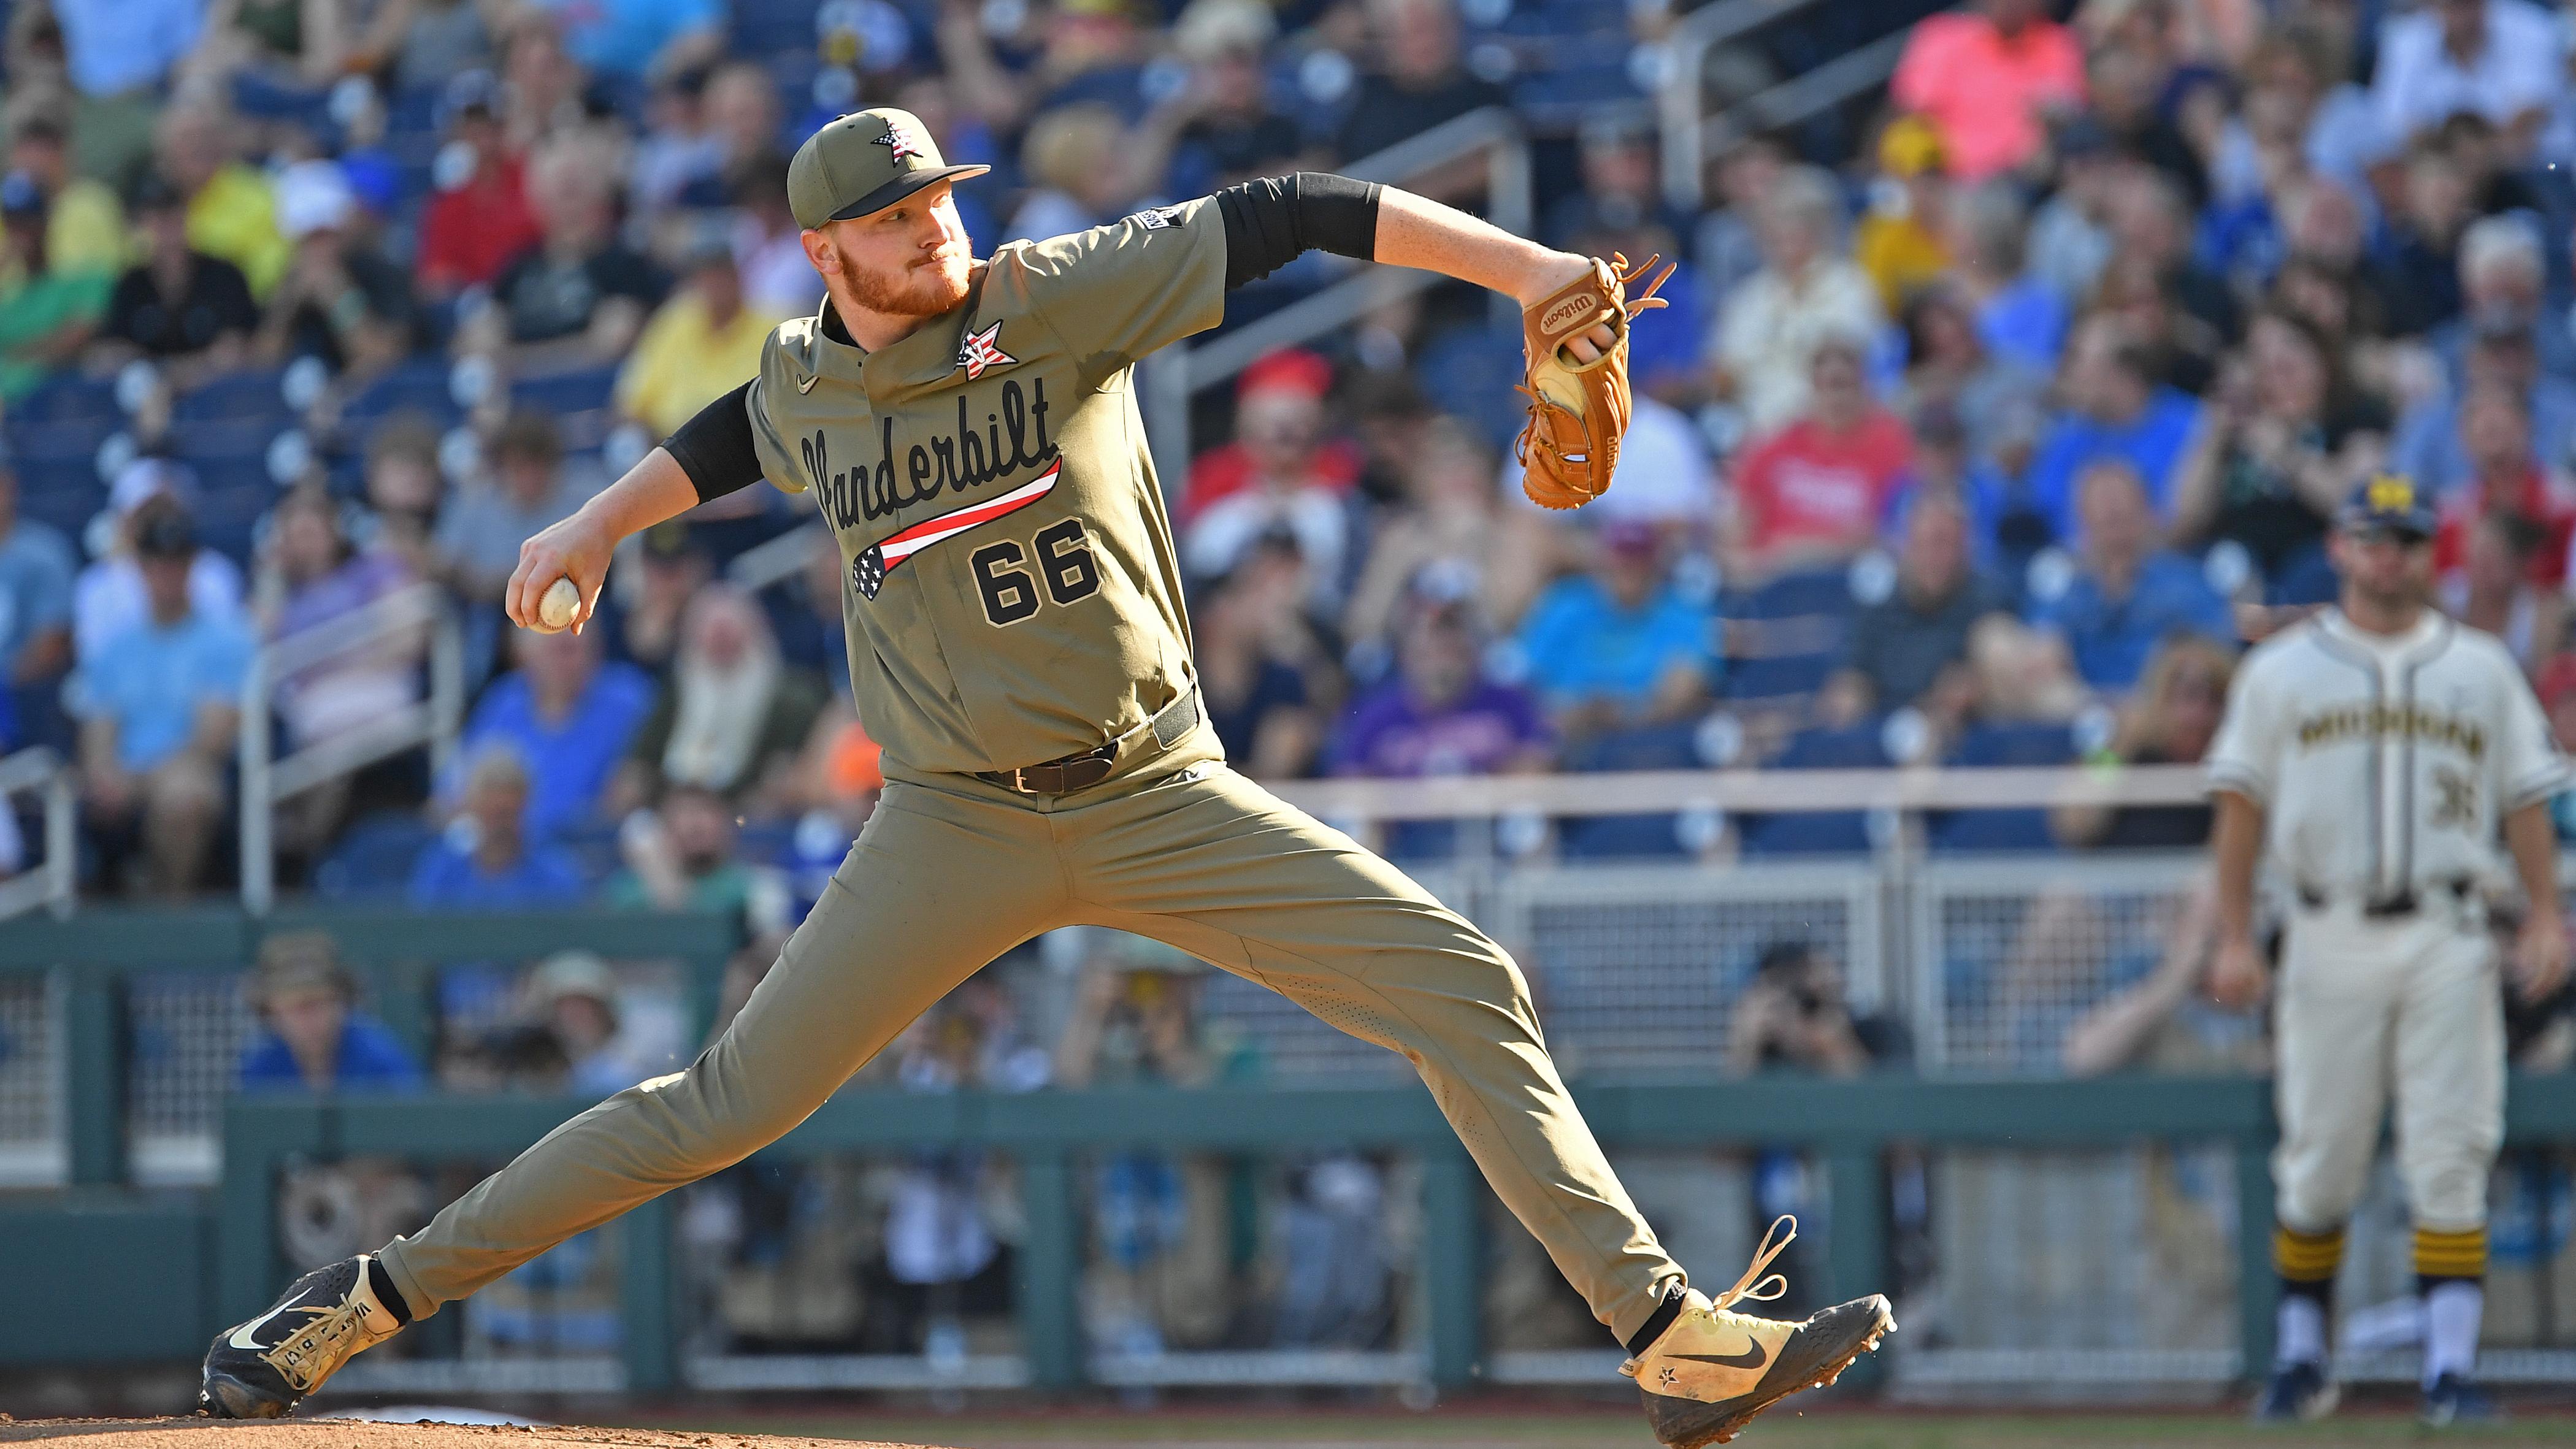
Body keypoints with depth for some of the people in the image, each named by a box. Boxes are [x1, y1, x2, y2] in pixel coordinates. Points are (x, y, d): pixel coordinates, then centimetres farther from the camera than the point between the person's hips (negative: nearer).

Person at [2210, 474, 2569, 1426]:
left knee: (2449, 1161, -7)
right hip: (2331, 941, 0)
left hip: (2447, 940, 0)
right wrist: (2234, 938, -2)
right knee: (2319, 1162, 1)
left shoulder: (2481, 668, 13)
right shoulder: (2282, 670, 9)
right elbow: (2242, 804, 6)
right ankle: (2301, 1358, 15)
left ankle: (2452, 1368, -9)